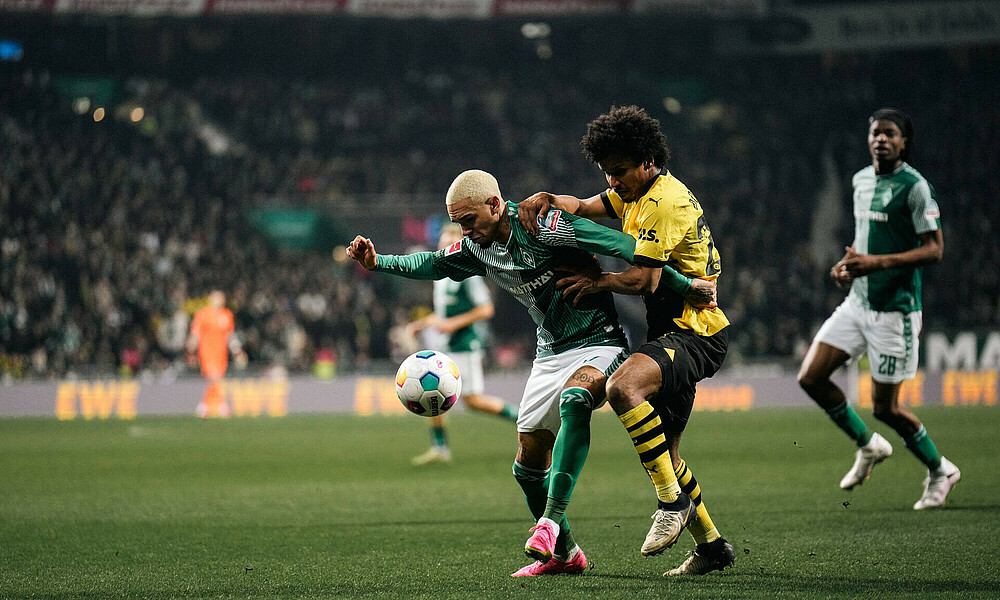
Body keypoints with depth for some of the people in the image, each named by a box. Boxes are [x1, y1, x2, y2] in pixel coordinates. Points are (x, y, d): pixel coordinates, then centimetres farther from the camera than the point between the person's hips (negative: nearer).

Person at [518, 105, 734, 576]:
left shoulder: (663, 203, -17)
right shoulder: (638, 192, 15)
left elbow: (644, 280, -21)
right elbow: (585, 209, 18)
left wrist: (597, 282, -8)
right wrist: (546, 200, -2)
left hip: (694, 334, -11)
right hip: (673, 332, 11)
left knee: (623, 386, -35)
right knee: (663, 452, 13)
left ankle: (673, 500, -27)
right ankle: (711, 543, 24)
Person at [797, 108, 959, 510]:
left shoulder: (914, 186, -13)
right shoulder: (861, 180, 10)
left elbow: (934, 249, -17)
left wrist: (878, 262, -26)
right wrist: (848, 262, 6)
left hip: (895, 309, -7)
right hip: (857, 302, 7)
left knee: (885, 407, -2)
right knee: (811, 378, -2)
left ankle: (940, 470, 21)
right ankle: (868, 446, 20)